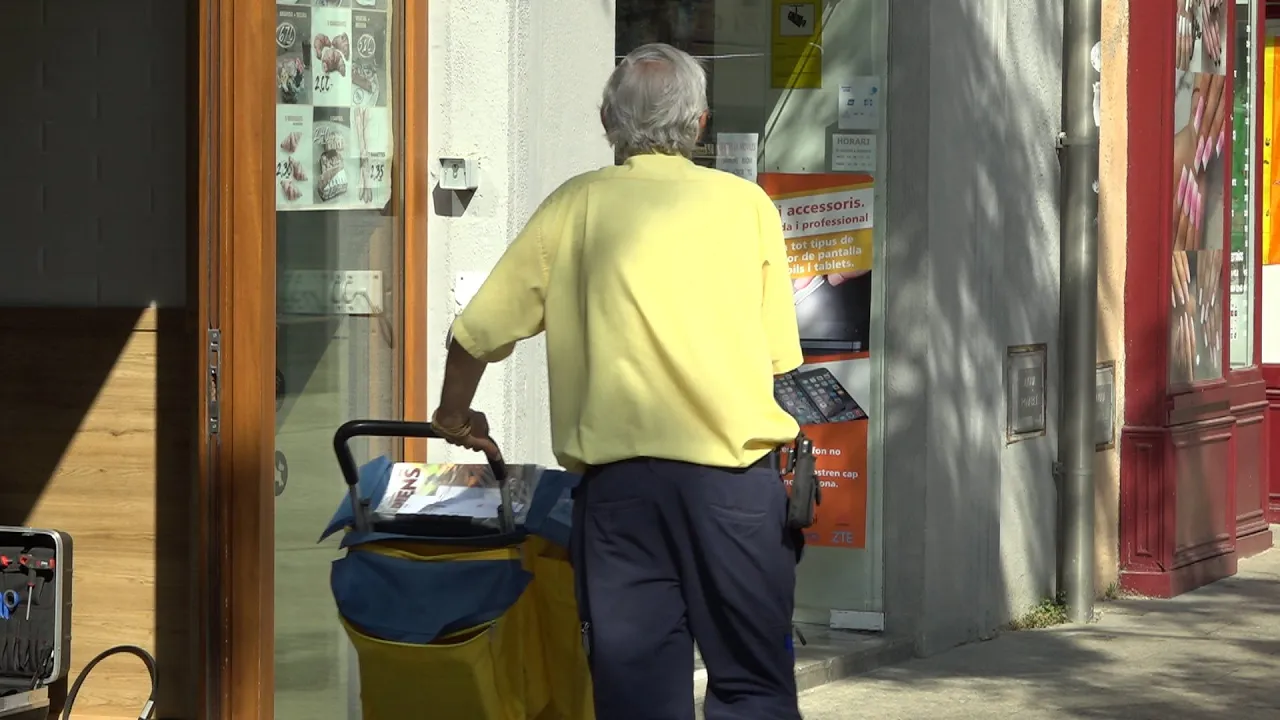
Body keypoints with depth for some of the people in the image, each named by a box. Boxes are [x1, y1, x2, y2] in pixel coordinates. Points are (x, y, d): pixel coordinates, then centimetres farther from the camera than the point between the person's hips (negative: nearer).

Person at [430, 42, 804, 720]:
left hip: (618, 474, 0)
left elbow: (477, 332, 8)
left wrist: (453, 417, 25)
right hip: (736, 466, 0)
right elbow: (778, 356, 8)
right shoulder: (747, 203, 8)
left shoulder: (575, 206, 7)